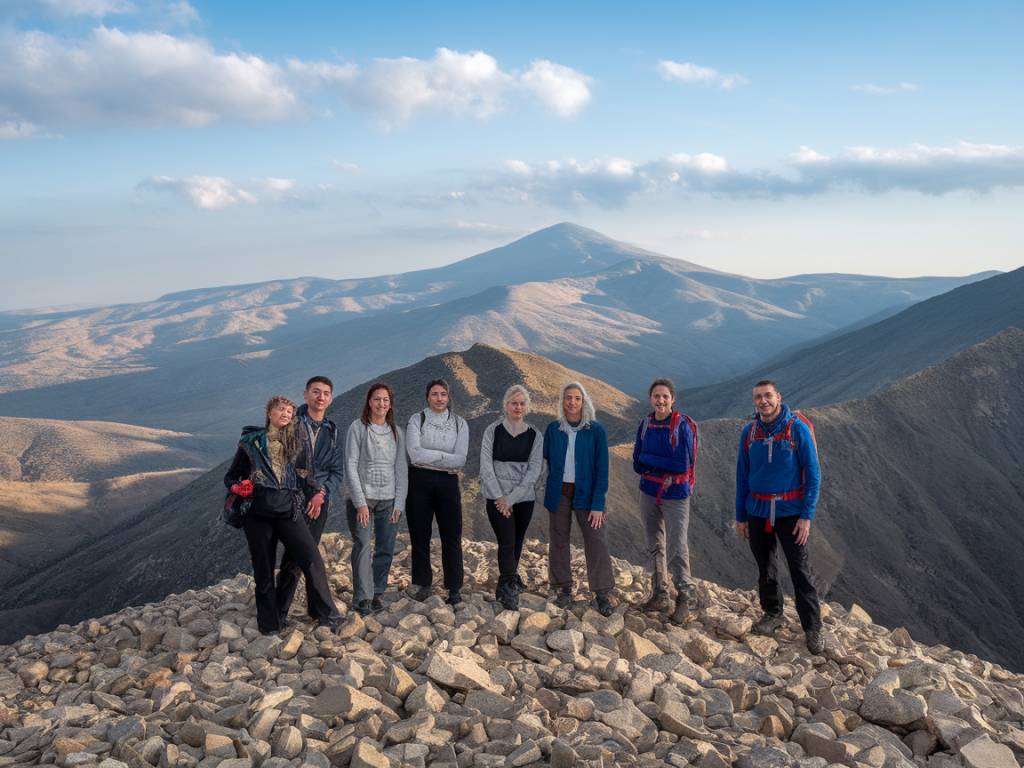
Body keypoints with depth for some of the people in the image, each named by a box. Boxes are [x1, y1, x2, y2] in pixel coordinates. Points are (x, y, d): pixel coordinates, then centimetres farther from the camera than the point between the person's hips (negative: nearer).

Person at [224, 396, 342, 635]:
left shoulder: (295, 442, 12)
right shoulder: (251, 441, 7)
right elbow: (231, 476, 11)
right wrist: (237, 487, -9)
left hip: (288, 511, 1)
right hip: (258, 512, -1)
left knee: (312, 561, -11)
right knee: (264, 570, 6)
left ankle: (327, 616, 0)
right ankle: (270, 624, 21)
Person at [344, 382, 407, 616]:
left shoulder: (396, 432, 11)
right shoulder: (358, 428, 0)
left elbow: (401, 469, 10)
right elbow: (351, 465, -6)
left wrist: (399, 502, 1)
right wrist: (360, 502, -12)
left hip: (389, 499, 4)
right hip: (362, 497, -3)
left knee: (386, 549, 3)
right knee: (362, 546, -11)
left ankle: (377, 594, 15)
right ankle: (363, 598, -6)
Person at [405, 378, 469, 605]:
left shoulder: (459, 423, 6)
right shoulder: (417, 419, 1)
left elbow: (460, 460, -6)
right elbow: (415, 453, -14)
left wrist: (429, 456, -12)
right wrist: (446, 457, -11)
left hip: (448, 483, 1)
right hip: (420, 481, -1)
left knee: (452, 537, 0)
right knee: (420, 536, 7)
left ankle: (454, 589, 9)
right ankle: (422, 585, 20)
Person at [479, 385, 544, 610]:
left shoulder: (534, 436, 2)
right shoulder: (493, 431, -1)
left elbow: (534, 470, -4)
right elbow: (486, 466, -4)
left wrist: (511, 498, -11)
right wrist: (499, 497, -11)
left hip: (524, 498, 2)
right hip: (498, 497, -2)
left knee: (516, 543, 12)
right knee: (507, 543, -10)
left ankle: (506, 584, 31)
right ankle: (509, 591, -5)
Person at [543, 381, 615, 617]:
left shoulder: (596, 430, -6)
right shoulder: (553, 429, 1)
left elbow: (602, 469, -7)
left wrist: (598, 504, -12)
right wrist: (551, 486, 2)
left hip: (586, 493, -2)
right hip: (559, 492, 2)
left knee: (596, 541, -6)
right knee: (558, 540, 8)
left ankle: (602, 593, 5)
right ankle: (564, 588, 22)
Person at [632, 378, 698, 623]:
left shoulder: (683, 426, -13)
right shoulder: (645, 424, 2)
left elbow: (682, 466, -19)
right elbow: (637, 464, 3)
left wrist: (649, 459, -13)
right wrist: (665, 466, -13)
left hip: (675, 496, -5)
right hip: (649, 493, 5)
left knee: (677, 549, -3)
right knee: (654, 546, 13)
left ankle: (685, 599, 11)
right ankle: (660, 595, 26)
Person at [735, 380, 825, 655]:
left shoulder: (798, 428, -9)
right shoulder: (749, 433, 3)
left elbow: (813, 474, -8)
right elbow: (742, 477, 9)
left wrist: (807, 516, -12)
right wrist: (740, 516, 8)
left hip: (790, 512, -4)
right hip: (757, 511, 4)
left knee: (800, 570, -4)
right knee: (765, 566, 13)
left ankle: (813, 629, 5)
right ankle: (773, 613, 31)